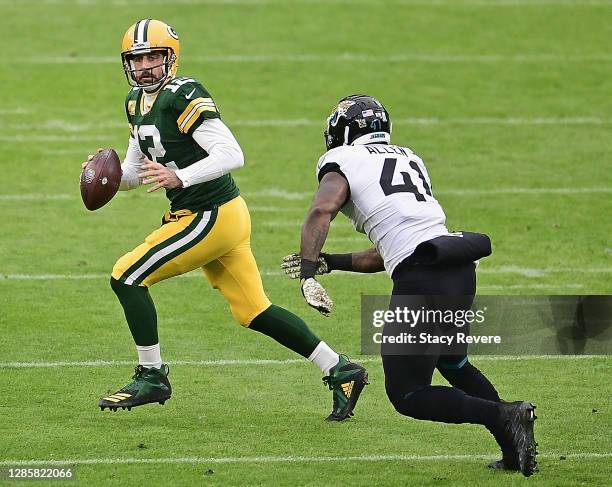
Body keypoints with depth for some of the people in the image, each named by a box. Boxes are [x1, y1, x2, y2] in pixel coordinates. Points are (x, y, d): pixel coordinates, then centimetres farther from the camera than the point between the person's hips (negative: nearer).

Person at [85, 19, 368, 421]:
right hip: (220, 218, 9)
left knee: (127, 276, -8)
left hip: (212, 217, -9)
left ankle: (152, 377, 2)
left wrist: (179, 178, -35)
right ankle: (341, 371, 19)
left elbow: (232, 155, -25)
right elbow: (135, 171, 20)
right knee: (255, 313, 13)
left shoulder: (183, 96, -18)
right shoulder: (137, 102, 11)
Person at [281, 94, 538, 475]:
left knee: (408, 395, 4)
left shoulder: (342, 162, 7)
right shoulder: (409, 159, 27)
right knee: (451, 362, 31)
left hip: (421, 278, -7)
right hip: (462, 271, 7)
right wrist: (331, 263, 29)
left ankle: (502, 416, -15)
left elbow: (322, 210, -15)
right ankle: (515, 450, 19)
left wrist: (309, 271, -17)